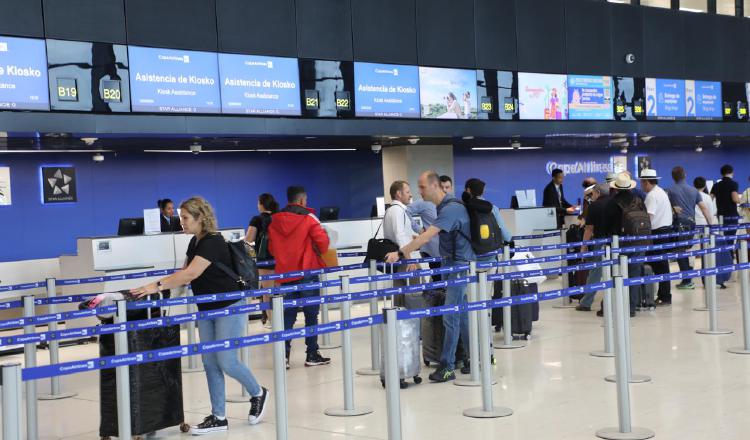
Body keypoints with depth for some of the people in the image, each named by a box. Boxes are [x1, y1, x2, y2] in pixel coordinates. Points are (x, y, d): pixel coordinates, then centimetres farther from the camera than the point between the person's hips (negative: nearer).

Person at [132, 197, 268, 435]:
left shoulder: (213, 243, -22)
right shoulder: (195, 242, 7)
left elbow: (191, 274, -34)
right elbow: (184, 274, 13)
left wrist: (157, 286, -39)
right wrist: (157, 285, -1)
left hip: (229, 308, -9)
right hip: (207, 310, 9)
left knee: (226, 361, -7)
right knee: (210, 362, 6)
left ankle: (258, 394, 19)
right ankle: (218, 417, 12)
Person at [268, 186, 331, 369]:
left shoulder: (274, 221, 4)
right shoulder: (308, 218, -9)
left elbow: (271, 248, 11)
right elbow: (323, 242, -9)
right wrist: (318, 251, 11)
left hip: (285, 273, 4)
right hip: (307, 272, -4)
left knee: (288, 314, 9)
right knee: (311, 314, 4)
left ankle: (284, 355, 2)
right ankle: (312, 355, 6)